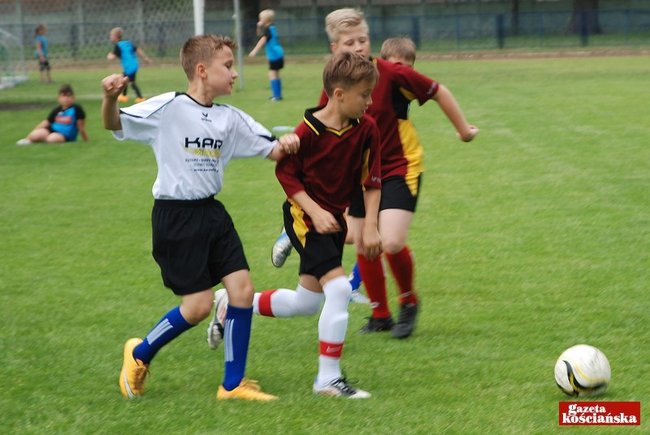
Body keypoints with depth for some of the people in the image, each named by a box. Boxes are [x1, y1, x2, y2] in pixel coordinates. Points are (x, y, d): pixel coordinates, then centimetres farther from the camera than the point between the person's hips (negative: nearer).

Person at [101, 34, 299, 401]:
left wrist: (284, 145, -15)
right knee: (199, 305, -6)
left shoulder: (230, 119, 6)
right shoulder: (169, 108, -12)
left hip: (212, 212, 7)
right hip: (175, 216, -7)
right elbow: (115, 125, -14)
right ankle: (140, 354, 21)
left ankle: (233, 384, 9)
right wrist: (111, 99, -35)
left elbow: (270, 150, 9)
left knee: (243, 288, -2)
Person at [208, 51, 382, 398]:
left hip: (335, 219, 7)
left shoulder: (366, 129, -6)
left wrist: (370, 226, -5)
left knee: (306, 303, 15)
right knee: (339, 288, -21)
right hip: (305, 217, -7)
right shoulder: (309, 130, -21)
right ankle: (329, 378, -11)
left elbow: (372, 180, 2)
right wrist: (316, 211, -20)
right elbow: (286, 172, -12)